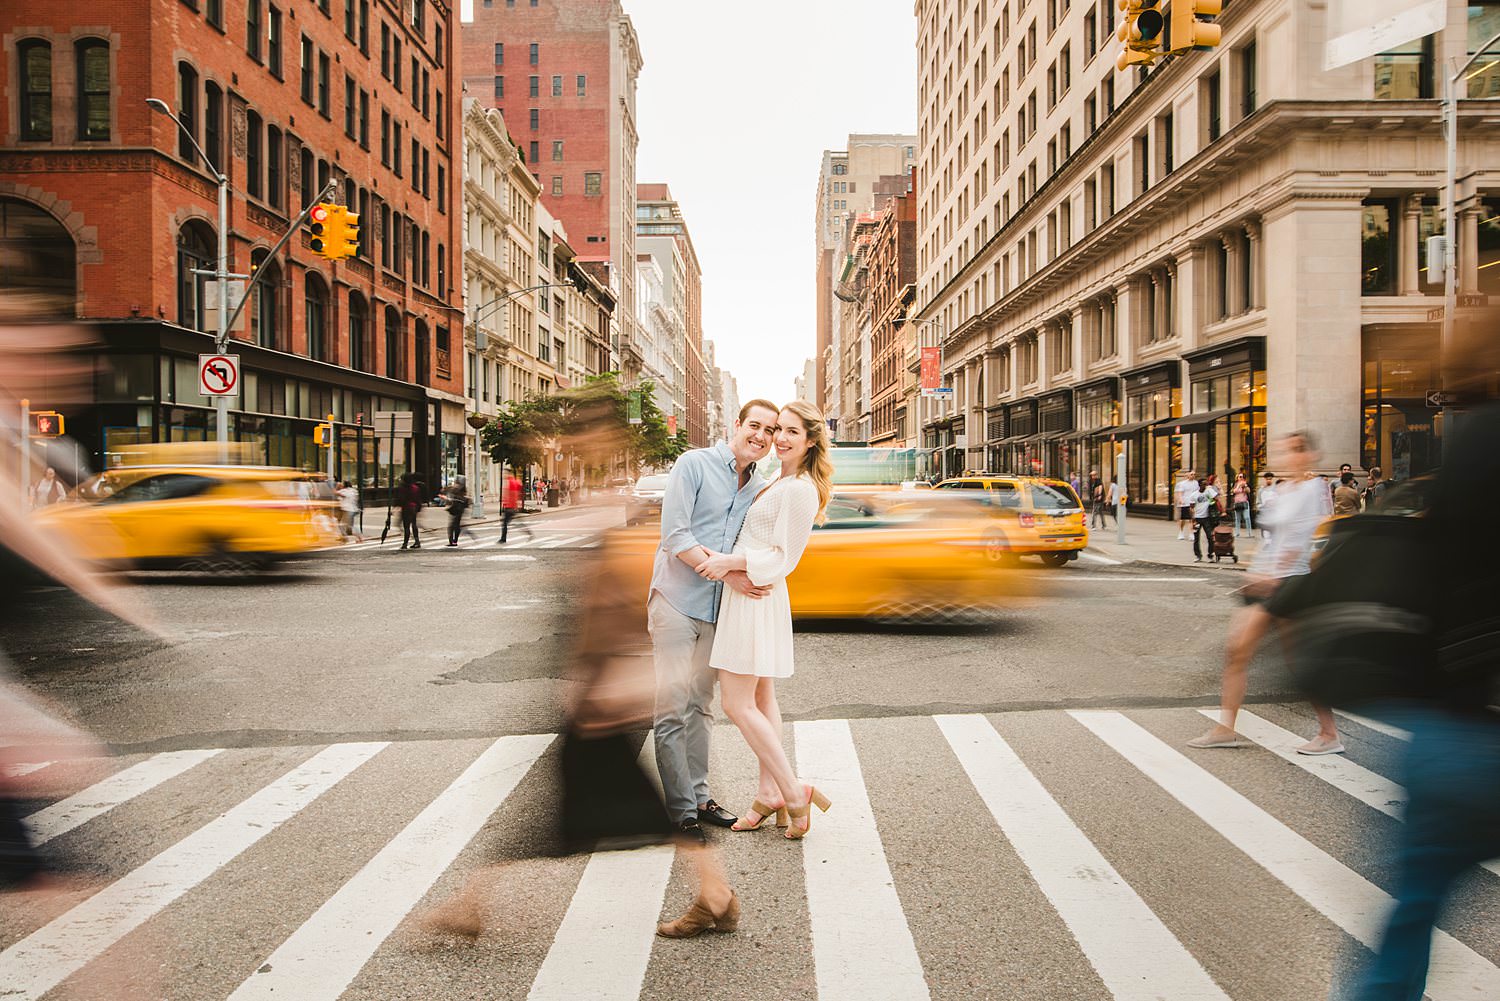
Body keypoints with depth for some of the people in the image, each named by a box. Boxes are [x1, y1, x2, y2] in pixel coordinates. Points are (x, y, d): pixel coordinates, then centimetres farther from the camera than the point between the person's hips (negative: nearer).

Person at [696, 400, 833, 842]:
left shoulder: (800, 489, -15)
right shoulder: (780, 483, 16)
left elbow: (783, 560, -18)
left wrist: (731, 562, -25)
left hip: (755, 596, -10)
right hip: (752, 595, 10)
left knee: (738, 704, -8)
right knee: (761, 700, 13)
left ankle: (793, 792, -1)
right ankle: (770, 796, 20)